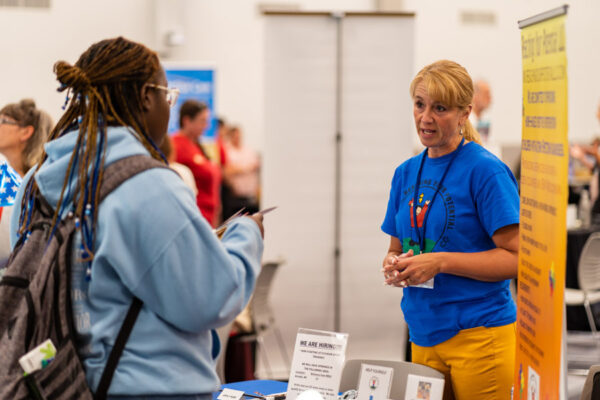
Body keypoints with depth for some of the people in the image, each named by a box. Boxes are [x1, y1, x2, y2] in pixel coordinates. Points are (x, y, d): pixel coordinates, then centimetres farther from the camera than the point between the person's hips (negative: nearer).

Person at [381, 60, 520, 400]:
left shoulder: (485, 171, -10)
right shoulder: (406, 173, 12)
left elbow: (517, 258, -14)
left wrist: (439, 262, -18)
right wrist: (394, 267, -2)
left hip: (479, 335, -6)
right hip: (423, 335, 6)